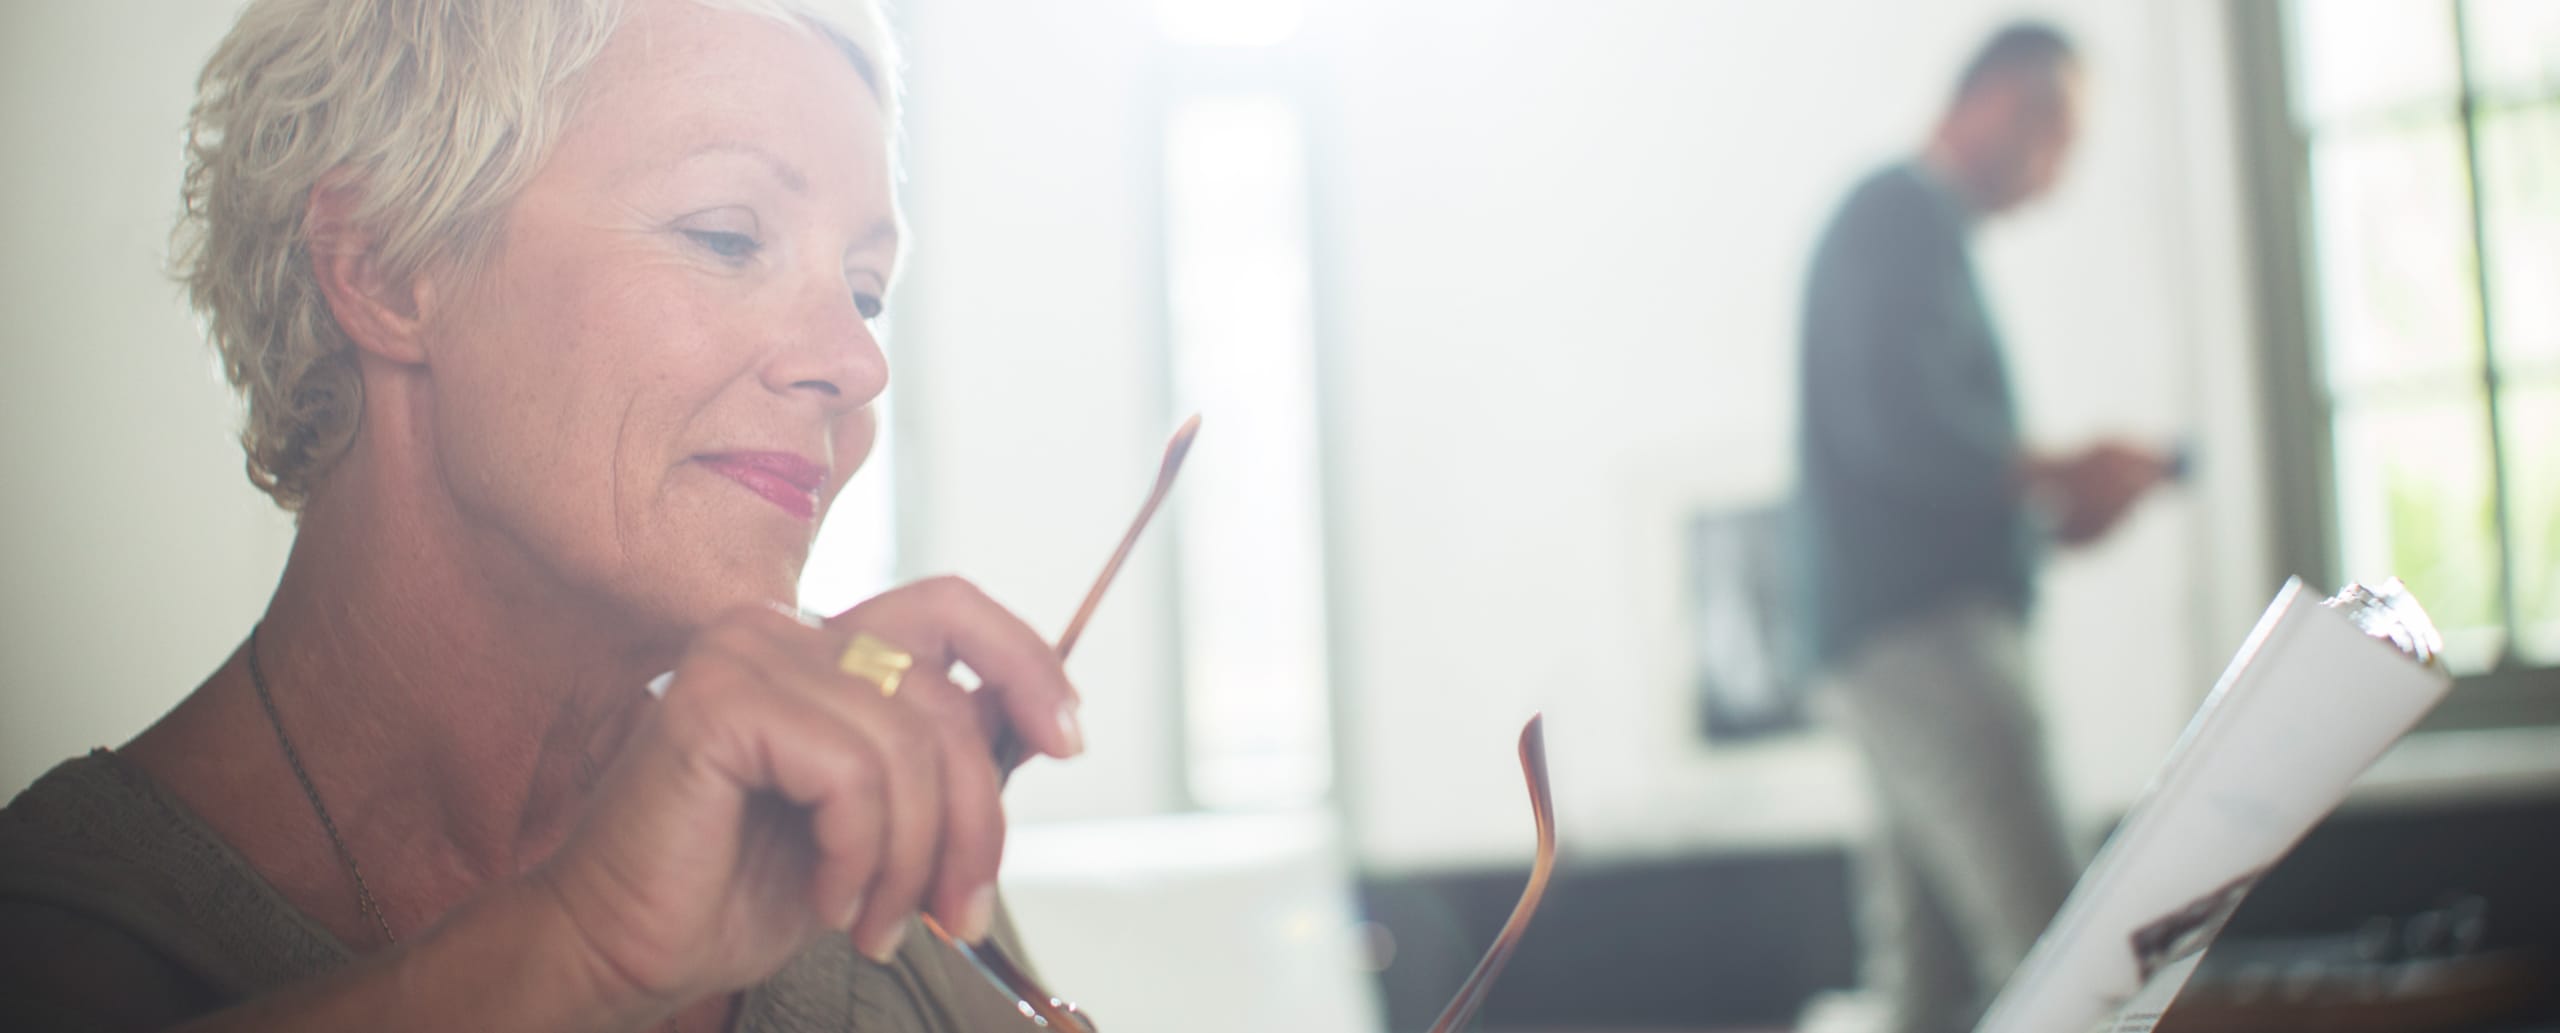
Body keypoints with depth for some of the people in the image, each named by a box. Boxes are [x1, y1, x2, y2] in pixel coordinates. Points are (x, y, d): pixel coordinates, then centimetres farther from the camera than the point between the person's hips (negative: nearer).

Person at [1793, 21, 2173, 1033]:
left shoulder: (1911, 226, 25)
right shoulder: (1905, 217, -5)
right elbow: (1897, 429, -19)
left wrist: (2051, 515, 13)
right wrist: (2059, 476, -8)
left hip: (1899, 635, 10)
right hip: (1918, 630, -10)